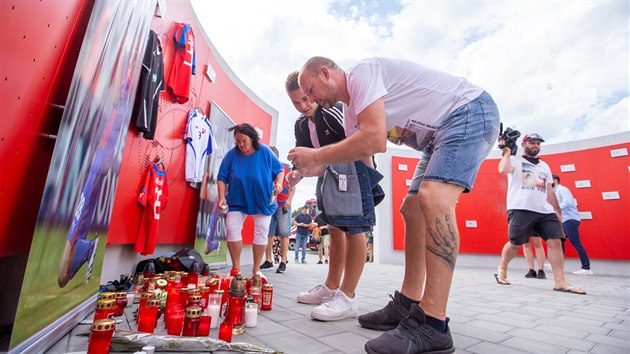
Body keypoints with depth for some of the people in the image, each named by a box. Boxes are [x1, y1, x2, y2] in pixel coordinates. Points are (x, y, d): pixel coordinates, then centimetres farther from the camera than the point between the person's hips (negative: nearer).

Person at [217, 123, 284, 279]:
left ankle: (256, 270, 17)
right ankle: (236, 269, 8)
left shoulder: (264, 151, -11)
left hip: (263, 200, 0)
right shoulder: (232, 154, -9)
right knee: (232, 229, -9)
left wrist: (279, 183, -21)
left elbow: (279, 170, -3)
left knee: (261, 232, 2)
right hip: (237, 200, 1)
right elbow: (222, 177, -4)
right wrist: (222, 196, -16)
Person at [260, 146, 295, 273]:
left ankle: (283, 262, -3)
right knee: (268, 234, 4)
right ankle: (268, 261, 13)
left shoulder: (286, 168, 5)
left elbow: (292, 187, 0)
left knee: (284, 234, -5)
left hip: (283, 206, -4)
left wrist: (289, 200, -15)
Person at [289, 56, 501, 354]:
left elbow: (374, 140, -31)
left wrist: (315, 156, -22)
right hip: (441, 134, 10)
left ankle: (432, 325, -24)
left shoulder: (361, 72, -18)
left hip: (470, 110, -9)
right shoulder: (351, 112, 10)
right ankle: (407, 305, 9)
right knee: (412, 209, 3)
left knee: (433, 198, -29)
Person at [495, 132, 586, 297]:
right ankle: (502, 270, 16)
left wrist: (557, 210, 20)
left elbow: (549, 190, 25)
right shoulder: (515, 160, 6)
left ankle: (560, 282, -1)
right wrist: (507, 152, -8)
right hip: (521, 209, -6)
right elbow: (503, 169, -18)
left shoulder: (544, 165, 25)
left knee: (555, 242, -6)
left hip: (545, 211, 6)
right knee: (515, 243, -3)